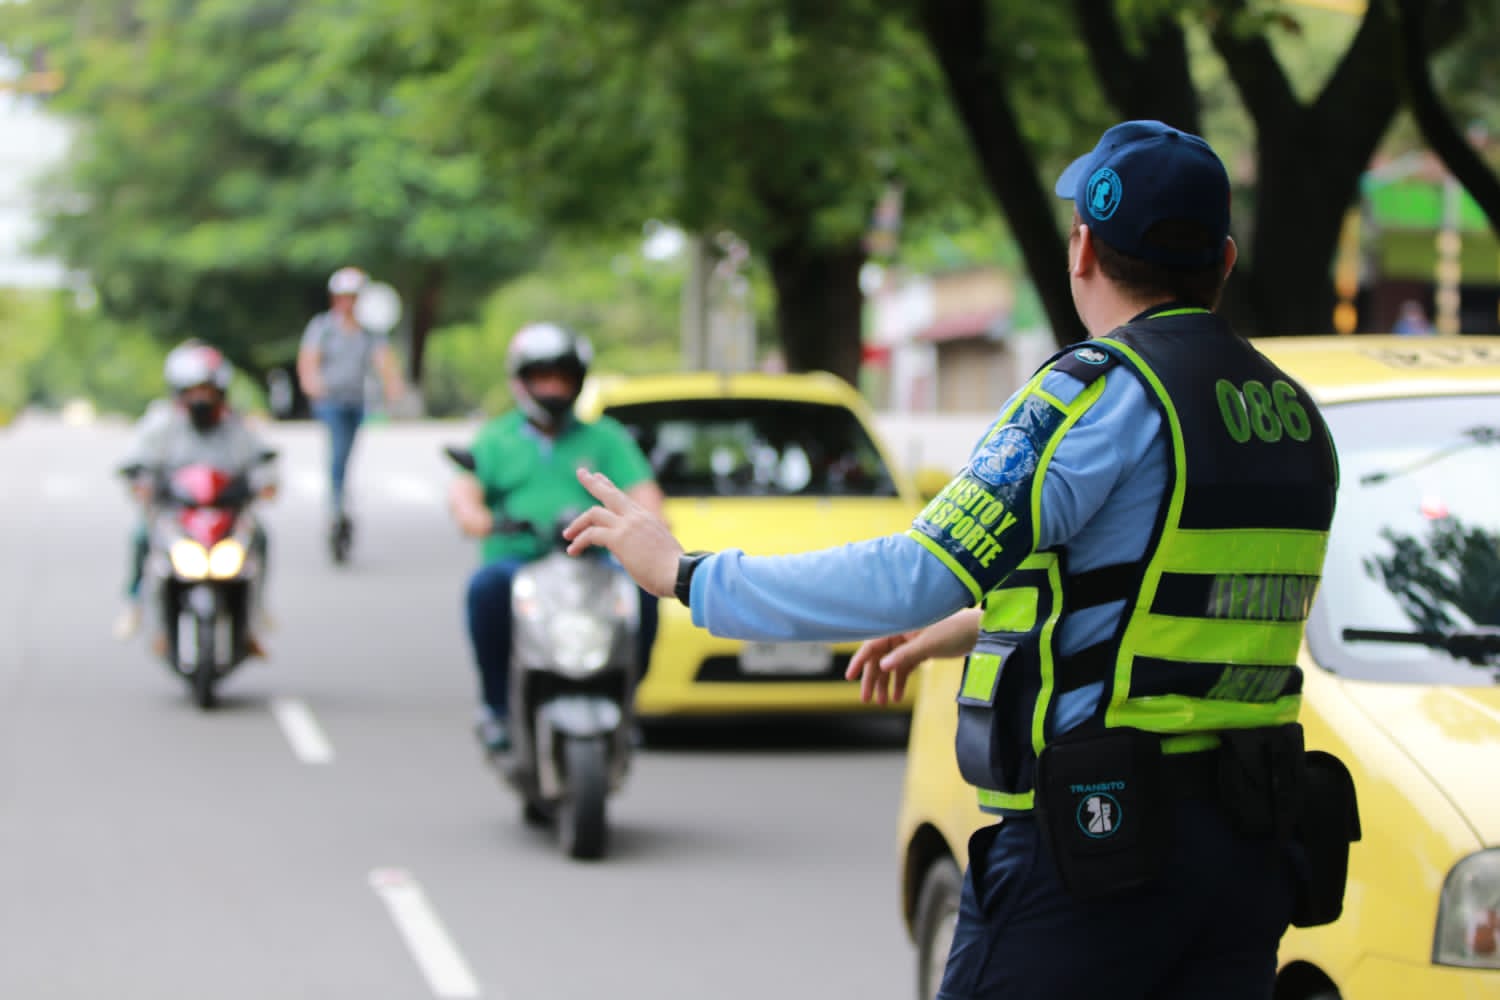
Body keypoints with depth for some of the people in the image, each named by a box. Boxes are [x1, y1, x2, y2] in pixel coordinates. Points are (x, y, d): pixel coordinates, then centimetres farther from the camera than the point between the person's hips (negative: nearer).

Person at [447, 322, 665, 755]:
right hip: (516, 557, 0)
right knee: (487, 587, -36)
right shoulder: (496, 439, 20)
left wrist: (650, 523, -16)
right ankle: (497, 705, -19)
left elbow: (642, 488, 7)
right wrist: (470, 512, -22)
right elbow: (465, 488, 3)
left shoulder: (606, 438, 21)